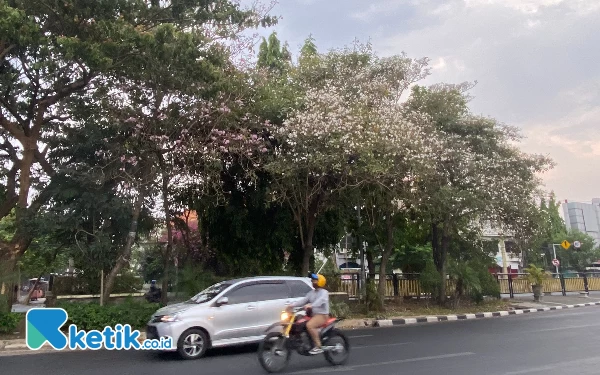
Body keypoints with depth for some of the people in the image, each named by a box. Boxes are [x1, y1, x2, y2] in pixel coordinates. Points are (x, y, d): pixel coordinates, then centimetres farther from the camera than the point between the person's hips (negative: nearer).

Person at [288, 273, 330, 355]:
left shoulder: (324, 292, -7)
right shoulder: (311, 293, 17)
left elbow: (320, 301, -29)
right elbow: (304, 300, 5)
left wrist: (311, 305, -46)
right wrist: (293, 305, -10)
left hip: (322, 315, -8)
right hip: (313, 314, 8)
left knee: (309, 325, -32)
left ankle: (318, 347, -25)